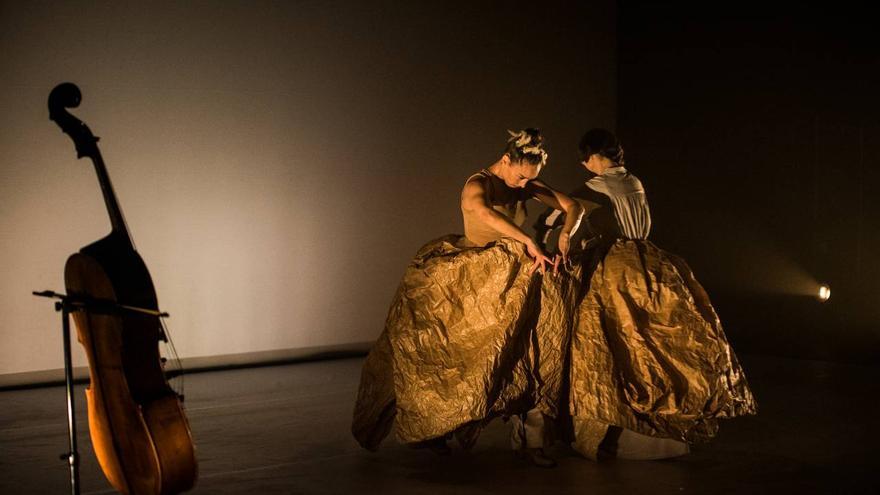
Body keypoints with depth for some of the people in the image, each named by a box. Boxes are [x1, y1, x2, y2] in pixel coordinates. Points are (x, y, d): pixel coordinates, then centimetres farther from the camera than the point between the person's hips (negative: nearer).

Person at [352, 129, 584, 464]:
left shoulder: (527, 185, -1)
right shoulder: (477, 184, -21)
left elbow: (573, 206, 4)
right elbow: (480, 210, -46)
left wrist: (564, 236, -17)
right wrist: (529, 242, -49)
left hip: (510, 279, 6)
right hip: (471, 280, -6)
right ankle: (433, 427, 7)